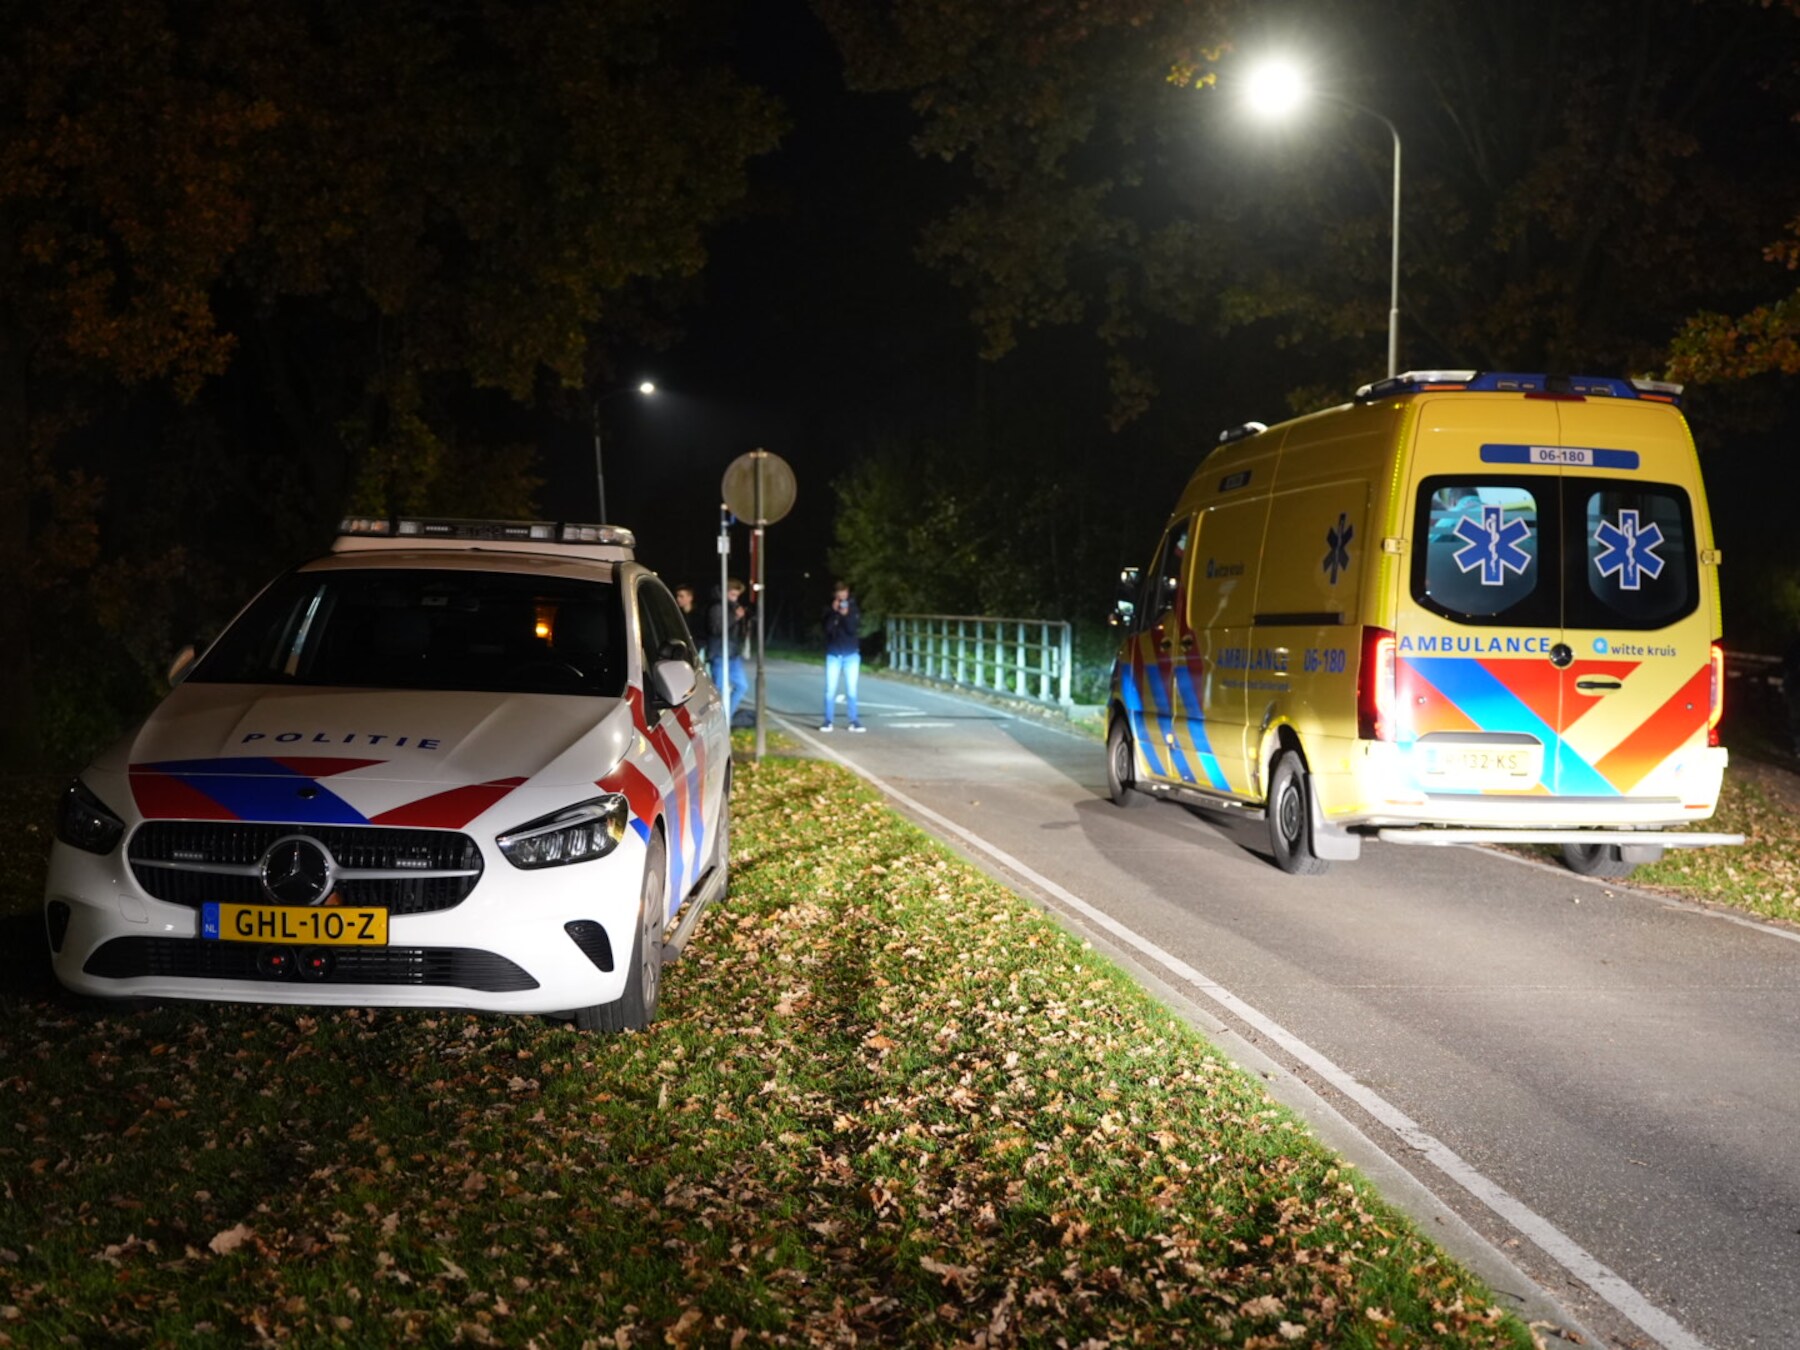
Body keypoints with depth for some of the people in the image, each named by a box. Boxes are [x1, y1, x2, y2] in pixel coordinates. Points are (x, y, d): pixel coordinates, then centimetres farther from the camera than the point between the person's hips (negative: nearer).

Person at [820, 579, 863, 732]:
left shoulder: (854, 609, -1)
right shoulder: (830, 611, 0)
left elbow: (854, 630, -11)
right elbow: (828, 629, -13)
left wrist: (846, 615, -25)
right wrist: (835, 613, -22)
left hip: (851, 655, 0)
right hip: (833, 655, 0)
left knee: (851, 690, -1)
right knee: (830, 690, -3)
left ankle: (853, 721, 4)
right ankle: (828, 721, 1)